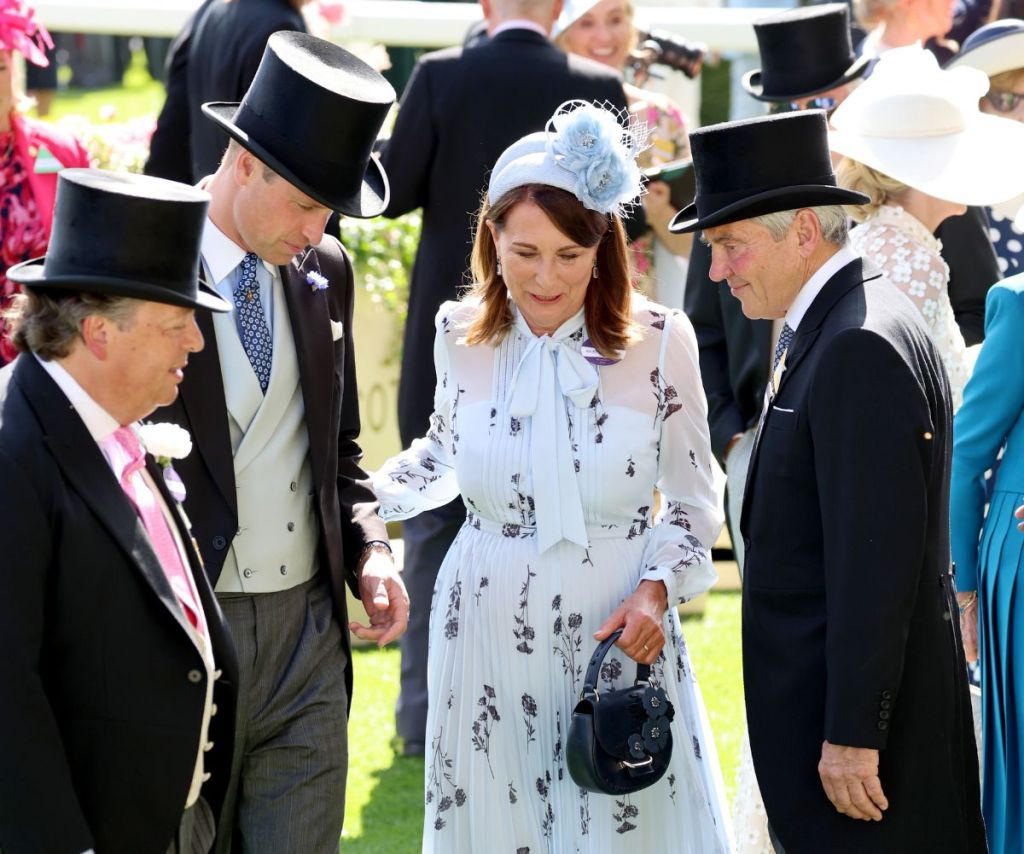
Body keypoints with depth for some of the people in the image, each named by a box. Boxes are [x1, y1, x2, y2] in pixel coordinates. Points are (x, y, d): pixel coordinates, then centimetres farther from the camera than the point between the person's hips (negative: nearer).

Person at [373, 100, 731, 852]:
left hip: (618, 633, -2)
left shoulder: (659, 341, -9)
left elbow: (693, 501, 2)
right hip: (490, 631, 2)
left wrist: (658, 589, -13)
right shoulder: (461, 336, -3)